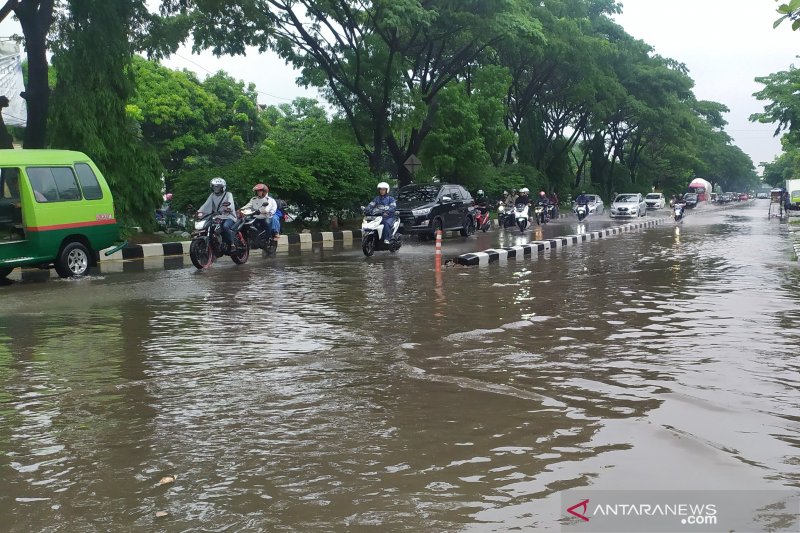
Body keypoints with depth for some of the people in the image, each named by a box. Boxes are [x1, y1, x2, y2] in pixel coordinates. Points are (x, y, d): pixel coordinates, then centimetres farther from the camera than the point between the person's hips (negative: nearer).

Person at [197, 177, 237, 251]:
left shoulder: (228, 195, 0)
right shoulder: (212, 196, 15)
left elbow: (231, 204, -21)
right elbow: (207, 205, 2)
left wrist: (229, 208, -45)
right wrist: (200, 211, -16)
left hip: (228, 217, -6)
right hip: (217, 217, 6)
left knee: (225, 226, -35)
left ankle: (231, 244, -24)